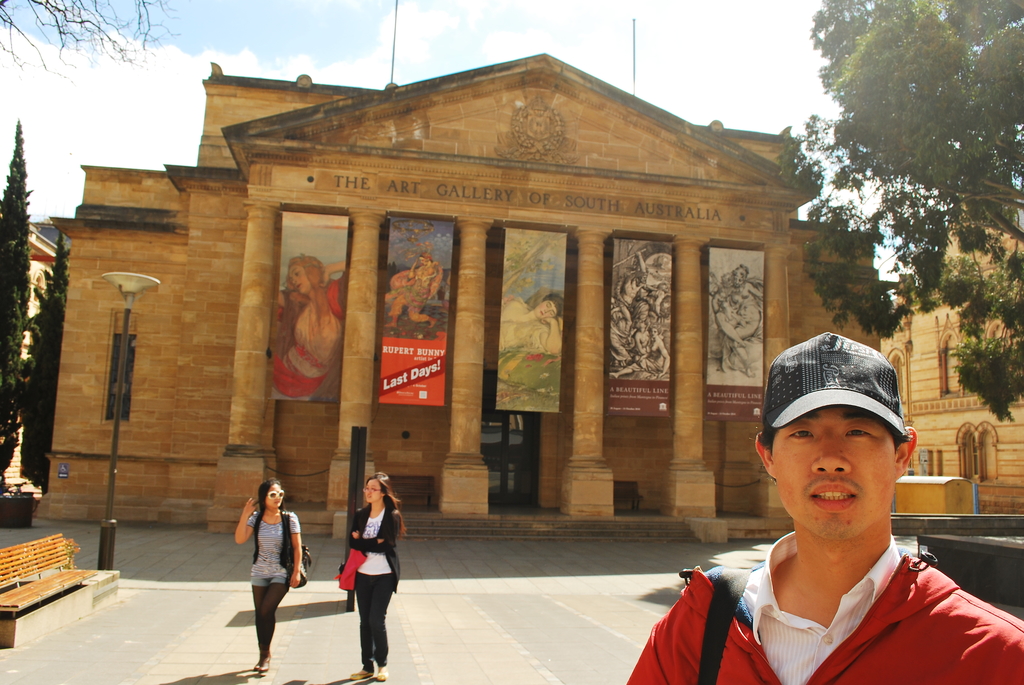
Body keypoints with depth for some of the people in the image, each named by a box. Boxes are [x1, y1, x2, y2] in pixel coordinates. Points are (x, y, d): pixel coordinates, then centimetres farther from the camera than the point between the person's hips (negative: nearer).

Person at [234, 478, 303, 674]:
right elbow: (240, 539, -15)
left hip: (281, 574, -3)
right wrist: (245, 515, -22)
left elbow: (297, 547, -5)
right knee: (260, 614, 10)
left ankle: (265, 654, 2)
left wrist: (296, 572, -9)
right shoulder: (256, 518, -3)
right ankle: (264, 655, 27)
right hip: (259, 573, 3)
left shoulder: (289, 518, -9)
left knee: (267, 610, -17)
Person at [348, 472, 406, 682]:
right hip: (363, 574, 5)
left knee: (376, 620, -8)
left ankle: (382, 664, 12)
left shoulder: (392, 515, -7)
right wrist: (375, 542, -15)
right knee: (364, 622, 9)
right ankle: (367, 666, 19)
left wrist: (363, 542, -11)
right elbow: (353, 542, -4)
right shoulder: (360, 515, 7)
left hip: (384, 575, -5)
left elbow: (387, 545, -16)